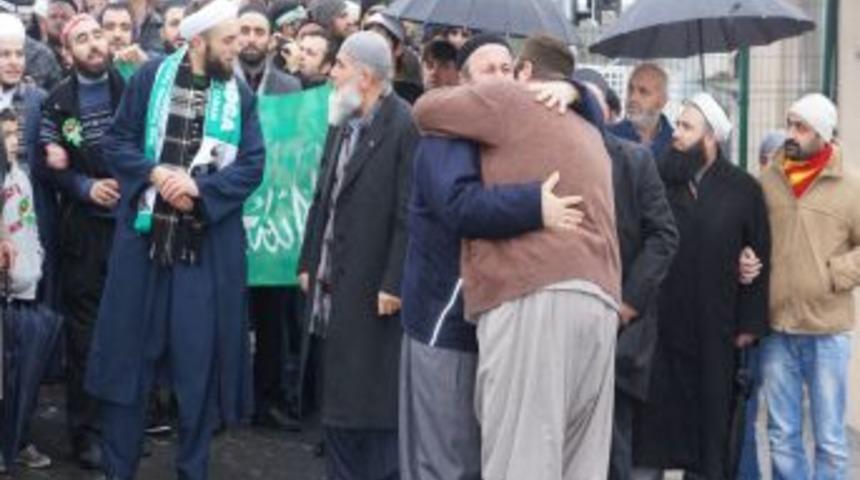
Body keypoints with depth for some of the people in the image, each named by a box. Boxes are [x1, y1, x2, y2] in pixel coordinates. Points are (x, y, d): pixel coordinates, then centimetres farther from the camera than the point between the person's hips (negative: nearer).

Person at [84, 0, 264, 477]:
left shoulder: (240, 94, 2)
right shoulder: (151, 77, -1)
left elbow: (252, 166, -2)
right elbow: (117, 142, 2)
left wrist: (199, 186, -16)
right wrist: (155, 173, -15)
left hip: (209, 246, 1)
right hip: (145, 237, 0)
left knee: (199, 359, 6)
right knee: (129, 353, 6)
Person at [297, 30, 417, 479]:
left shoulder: (404, 126, -12)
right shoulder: (341, 122, 13)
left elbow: (409, 214, -16)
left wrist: (394, 284, -18)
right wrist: (308, 263, 13)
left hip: (372, 290, -8)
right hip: (332, 287, 8)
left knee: (376, 403, -1)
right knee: (335, 398, 14)